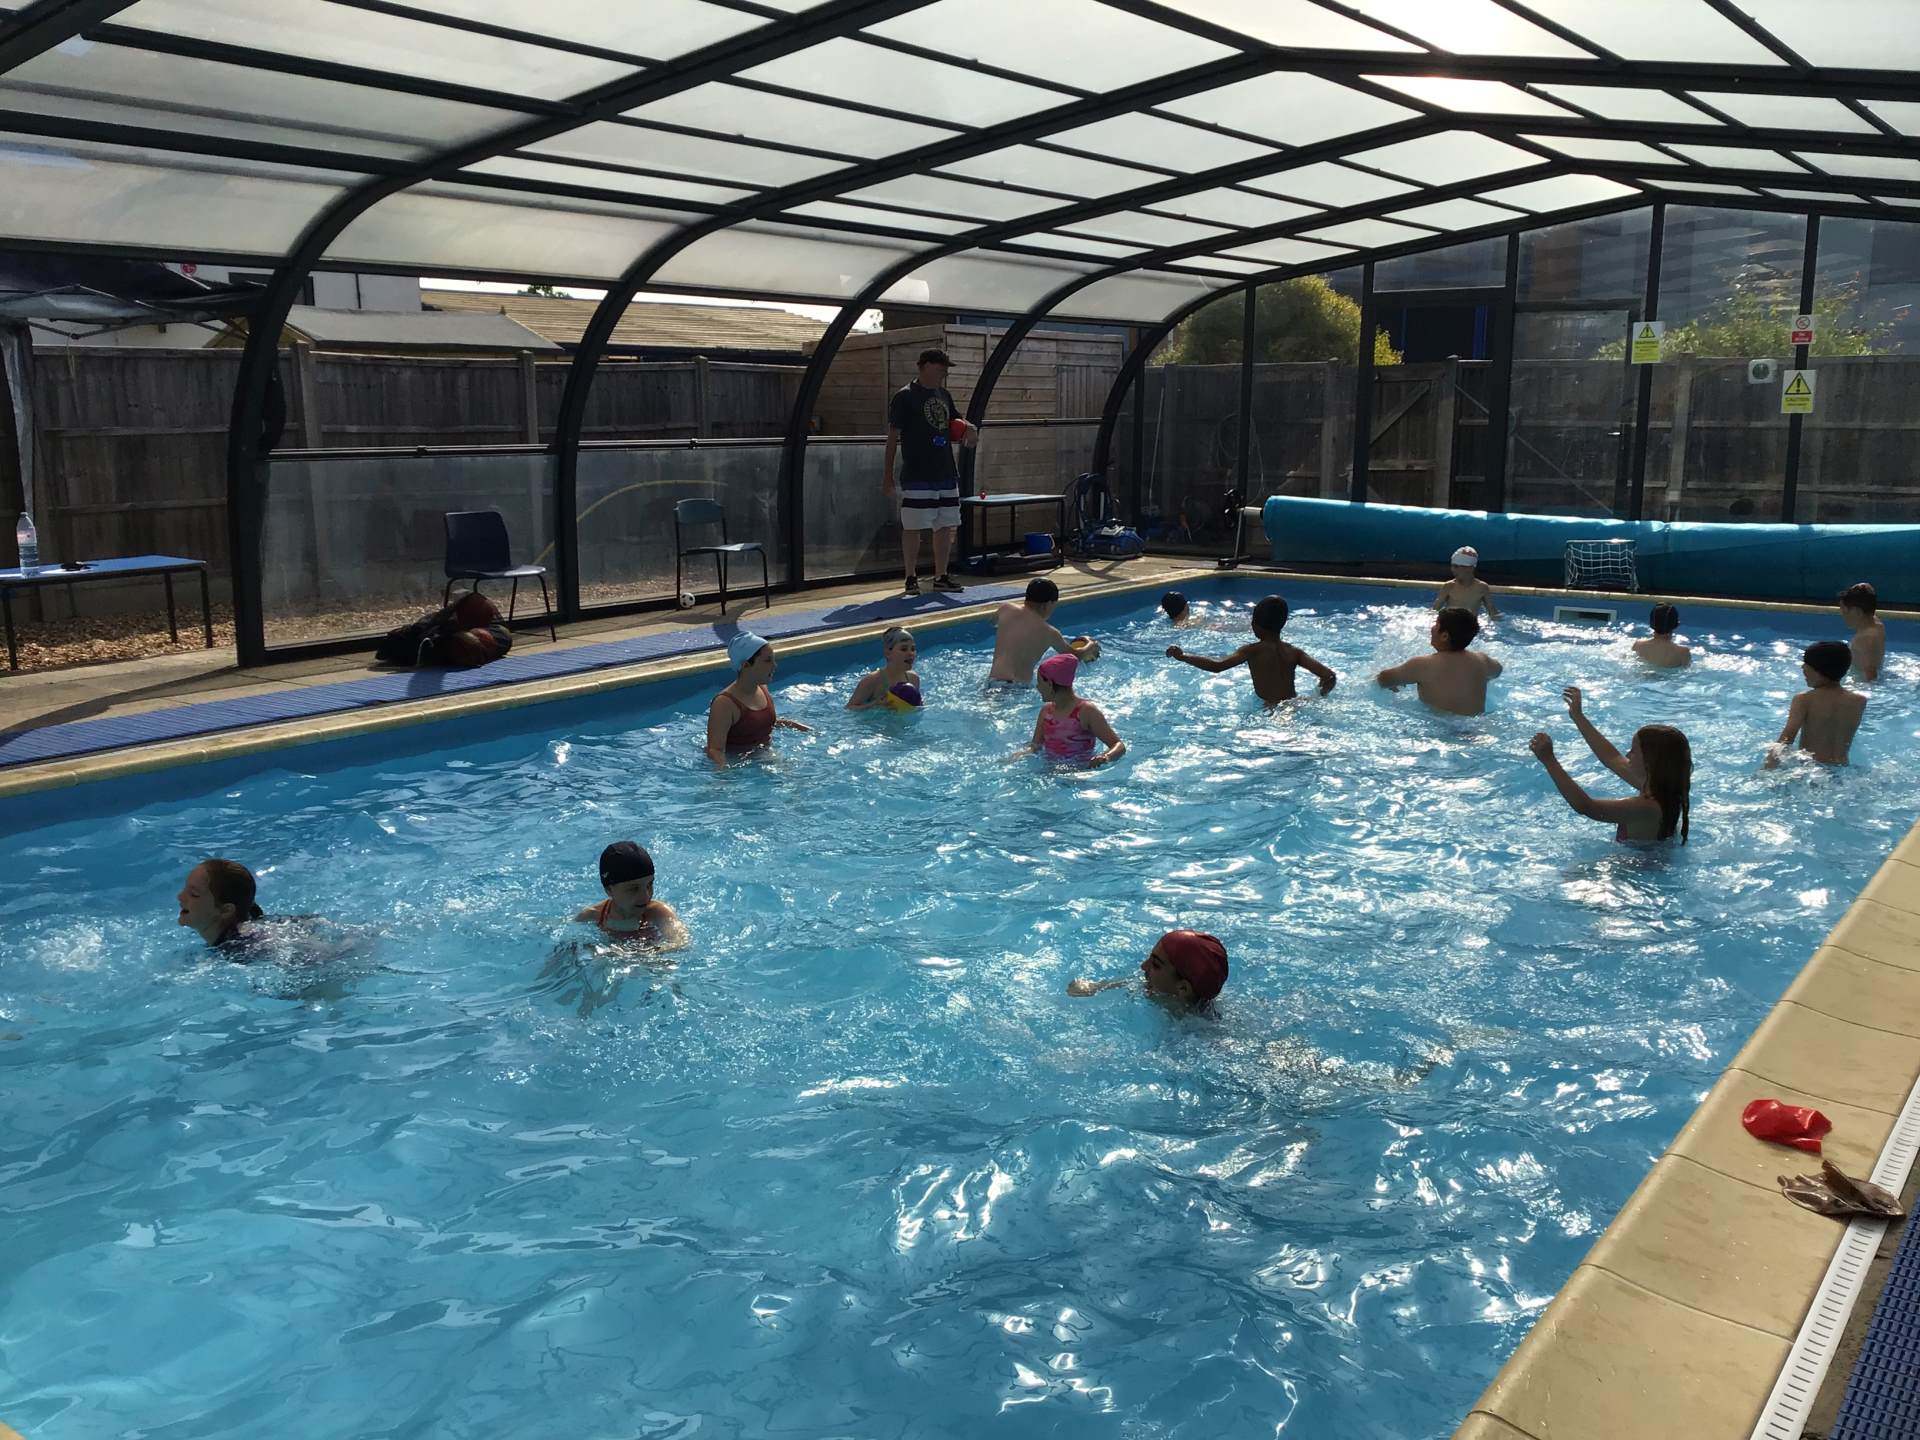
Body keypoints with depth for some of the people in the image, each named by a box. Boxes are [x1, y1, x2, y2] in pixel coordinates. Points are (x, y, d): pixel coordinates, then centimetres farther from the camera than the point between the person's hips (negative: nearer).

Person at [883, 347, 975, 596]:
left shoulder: (943, 395, 13)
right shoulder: (904, 397, -7)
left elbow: (955, 421, 29)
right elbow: (893, 437, -8)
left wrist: (968, 429, 4)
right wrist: (887, 473, -11)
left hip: (946, 474, 7)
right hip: (917, 476, -7)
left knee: (945, 526, 9)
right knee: (913, 527, -3)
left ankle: (941, 576, 18)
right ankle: (911, 578, 7)